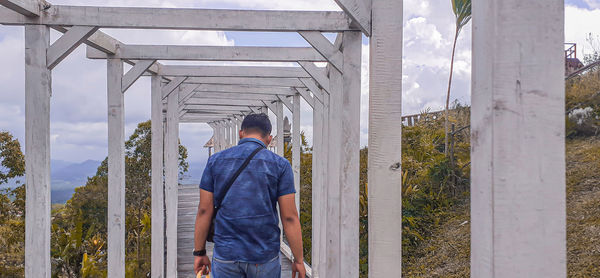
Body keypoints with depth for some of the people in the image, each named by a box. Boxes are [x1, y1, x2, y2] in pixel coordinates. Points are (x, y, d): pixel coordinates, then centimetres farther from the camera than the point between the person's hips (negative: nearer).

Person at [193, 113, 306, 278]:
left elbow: (204, 211, 1)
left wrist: (199, 253, 9)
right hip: (265, 258, -1)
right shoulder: (280, 165, -3)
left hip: (225, 255, 1)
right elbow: (289, 217, -6)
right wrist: (298, 260, 1)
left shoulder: (216, 161, 2)